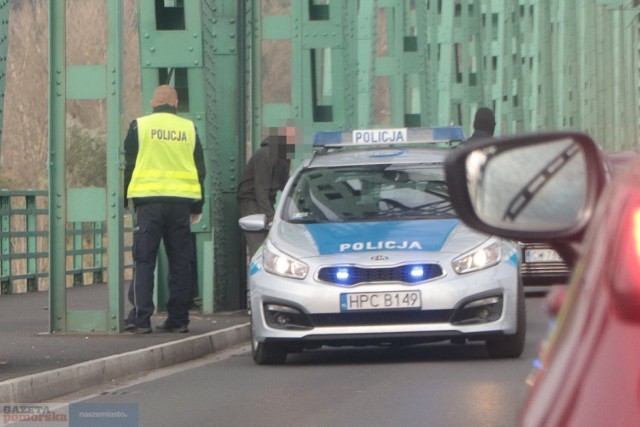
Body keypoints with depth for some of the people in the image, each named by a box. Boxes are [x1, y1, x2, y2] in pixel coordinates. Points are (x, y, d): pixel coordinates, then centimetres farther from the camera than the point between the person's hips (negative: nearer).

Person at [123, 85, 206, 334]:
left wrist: (123, 200, 10)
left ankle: (141, 317, -11)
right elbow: (200, 170, 12)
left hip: (149, 201, -2)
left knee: (144, 261, -1)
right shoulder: (189, 129, 8)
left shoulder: (139, 126, 1)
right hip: (181, 202, 2)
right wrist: (197, 207, 19)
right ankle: (178, 319, 5)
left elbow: (129, 166, 2)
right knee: (180, 262, 7)